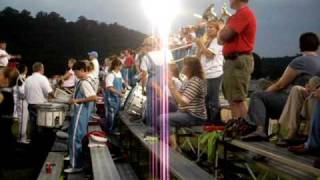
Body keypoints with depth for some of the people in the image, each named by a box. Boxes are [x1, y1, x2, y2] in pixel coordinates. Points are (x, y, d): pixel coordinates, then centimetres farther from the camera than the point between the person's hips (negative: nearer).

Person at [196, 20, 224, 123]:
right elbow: (199, 57, 18)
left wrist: (201, 45, -9)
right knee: (206, 99, 11)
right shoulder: (206, 42, 21)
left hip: (214, 74, -9)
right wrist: (199, 46, 3)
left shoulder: (217, 41, -4)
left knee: (213, 100, -8)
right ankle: (208, 120, 18)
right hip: (205, 74, 9)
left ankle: (216, 122, -3)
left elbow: (210, 54, -16)